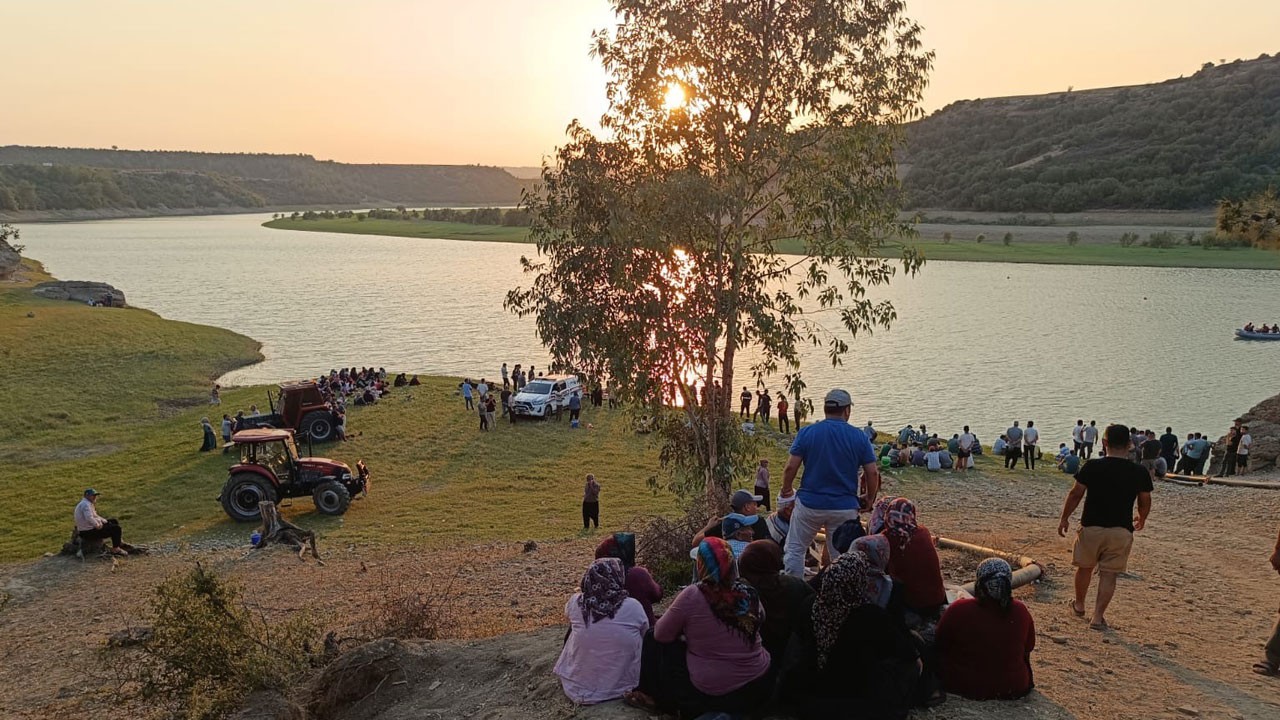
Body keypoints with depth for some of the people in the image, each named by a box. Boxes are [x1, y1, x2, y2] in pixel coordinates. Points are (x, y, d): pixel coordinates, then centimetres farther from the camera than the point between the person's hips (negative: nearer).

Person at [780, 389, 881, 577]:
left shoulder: (807, 432, -5)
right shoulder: (860, 437, -2)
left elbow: (791, 467, -7)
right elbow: (873, 473, -3)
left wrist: (786, 489, 11)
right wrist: (869, 498, 14)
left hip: (809, 503, -1)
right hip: (845, 507, 1)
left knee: (795, 550, 14)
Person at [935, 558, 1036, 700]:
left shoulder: (958, 610, -23)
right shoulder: (1021, 612, -13)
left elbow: (939, 644, -7)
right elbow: (1029, 647, 5)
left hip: (964, 688, -3)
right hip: (1015, 689, 3)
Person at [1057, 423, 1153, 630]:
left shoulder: (1092, 467, -10)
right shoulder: (1140, 472, -5)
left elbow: (1075, 494, -6)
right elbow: (1145, 502, 7)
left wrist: (1064, 518, 7)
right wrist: (1141, 520, 28)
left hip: (1091, 527, 0)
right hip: (1121, 530, 1)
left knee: (1085, 567, 18)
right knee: (1109, 575, 6)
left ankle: (1079, 605, 35)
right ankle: (1098, 617, 6)